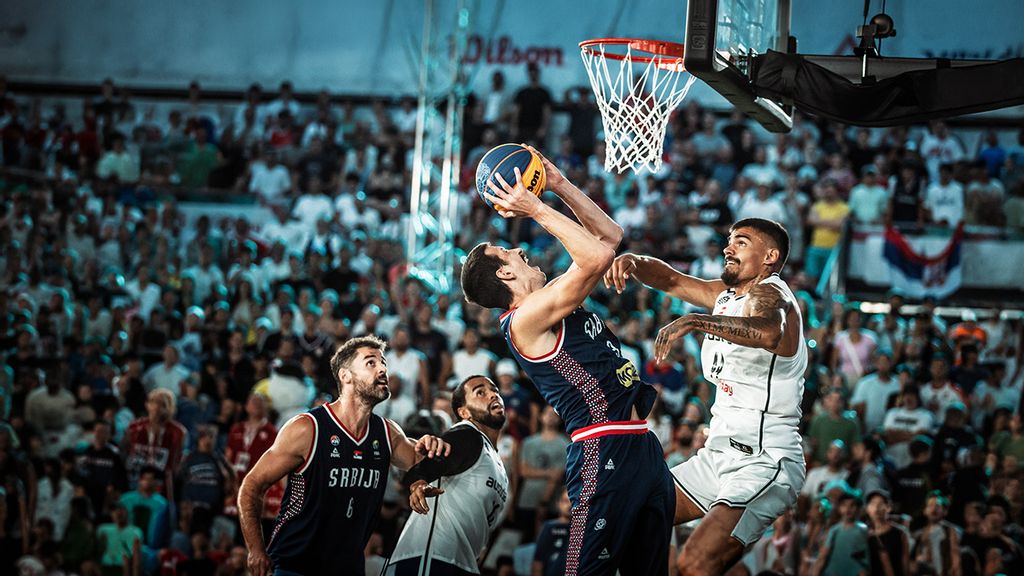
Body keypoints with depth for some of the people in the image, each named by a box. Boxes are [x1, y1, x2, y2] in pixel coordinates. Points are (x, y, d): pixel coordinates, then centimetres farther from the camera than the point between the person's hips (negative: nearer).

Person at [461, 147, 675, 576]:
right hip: (604, 454, -10)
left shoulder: (554, 302, 19)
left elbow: (610, 236, 26)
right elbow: (598, 257, -19)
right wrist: (537, 210, -11)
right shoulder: (525, 319, -9)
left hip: (642, 444, 10)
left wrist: (558, 183, 19)